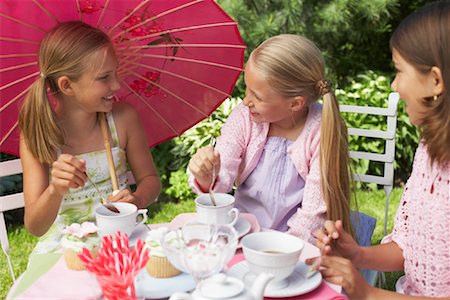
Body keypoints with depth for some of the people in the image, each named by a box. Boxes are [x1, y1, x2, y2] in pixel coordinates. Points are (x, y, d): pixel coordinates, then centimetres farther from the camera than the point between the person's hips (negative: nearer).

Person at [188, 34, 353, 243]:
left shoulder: (322, 132, -15)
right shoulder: (245, 116, -6)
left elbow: (314, 212, -14)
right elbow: (220, 180, -8)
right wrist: (205, 177, -31)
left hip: (291, 241, -3)